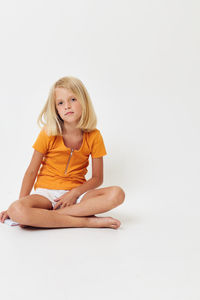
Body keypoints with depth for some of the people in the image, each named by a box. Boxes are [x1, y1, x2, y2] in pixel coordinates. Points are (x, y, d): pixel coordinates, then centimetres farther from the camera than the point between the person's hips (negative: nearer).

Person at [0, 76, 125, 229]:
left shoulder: (94, 136, -1)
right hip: (46, 193, -1)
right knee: (16, 211, -34)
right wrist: (20, 204, -8)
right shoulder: (48, 134, -4)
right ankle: (89, 221, -27)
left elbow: (97, 178, 2)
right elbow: (31, 171, 0)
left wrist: (75, 193, -14)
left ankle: (47, 215, -25)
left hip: (77, 193, 2)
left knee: (117, 194, -27)